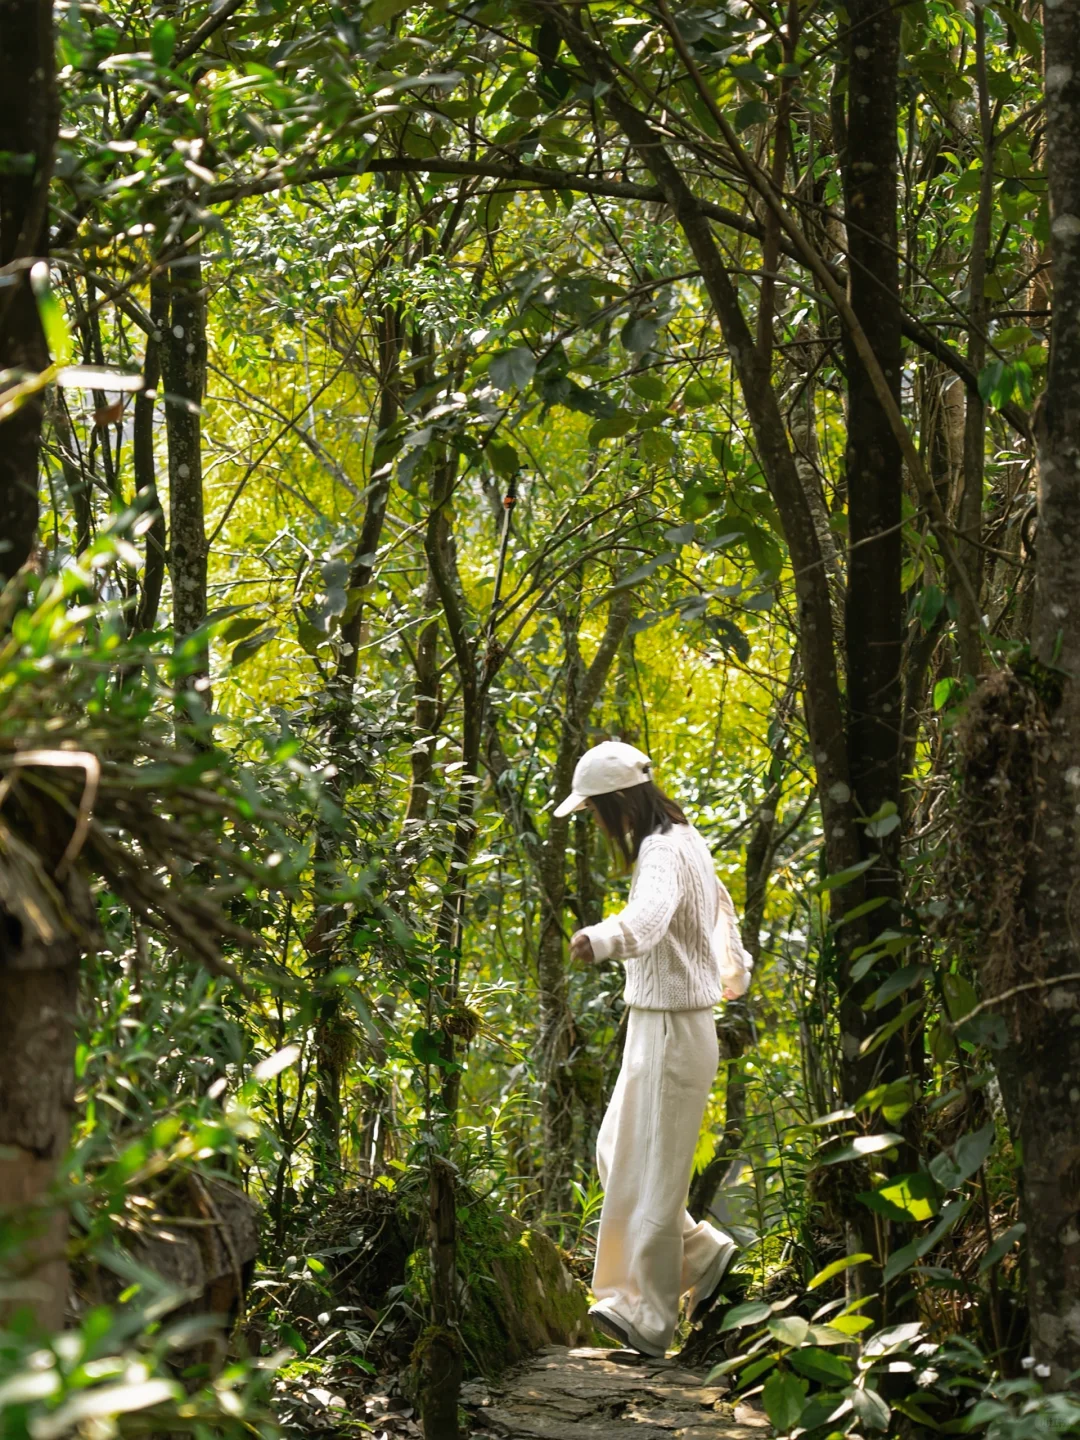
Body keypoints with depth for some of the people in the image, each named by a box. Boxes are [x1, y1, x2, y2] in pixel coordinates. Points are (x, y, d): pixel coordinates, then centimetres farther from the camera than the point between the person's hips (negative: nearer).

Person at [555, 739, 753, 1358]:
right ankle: (703, 1252, 23)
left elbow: (650, 918, -44)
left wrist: (599, 939, -64)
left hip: (673, 1030, -10)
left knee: (652, 1175, -2)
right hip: (657, 1026, 10)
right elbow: (721, 903, 31)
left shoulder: (664, 853, -21)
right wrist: (735, 966, 48)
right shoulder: (685, 838, 11)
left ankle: (650, 1318, 5)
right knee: (617, 1156, 15)